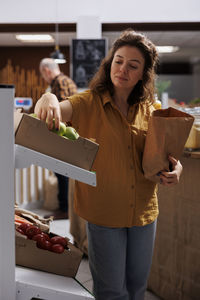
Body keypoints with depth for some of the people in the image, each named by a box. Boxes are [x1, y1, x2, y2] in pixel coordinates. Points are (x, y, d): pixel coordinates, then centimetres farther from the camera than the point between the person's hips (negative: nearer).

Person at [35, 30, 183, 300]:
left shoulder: (150, 112, 2)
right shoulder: (90, 103, -10)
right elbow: (59, 110, -28)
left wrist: (175, 169, -13)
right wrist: (47, 99, -51)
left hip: (144, 211, 4)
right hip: (104, 213, -3)